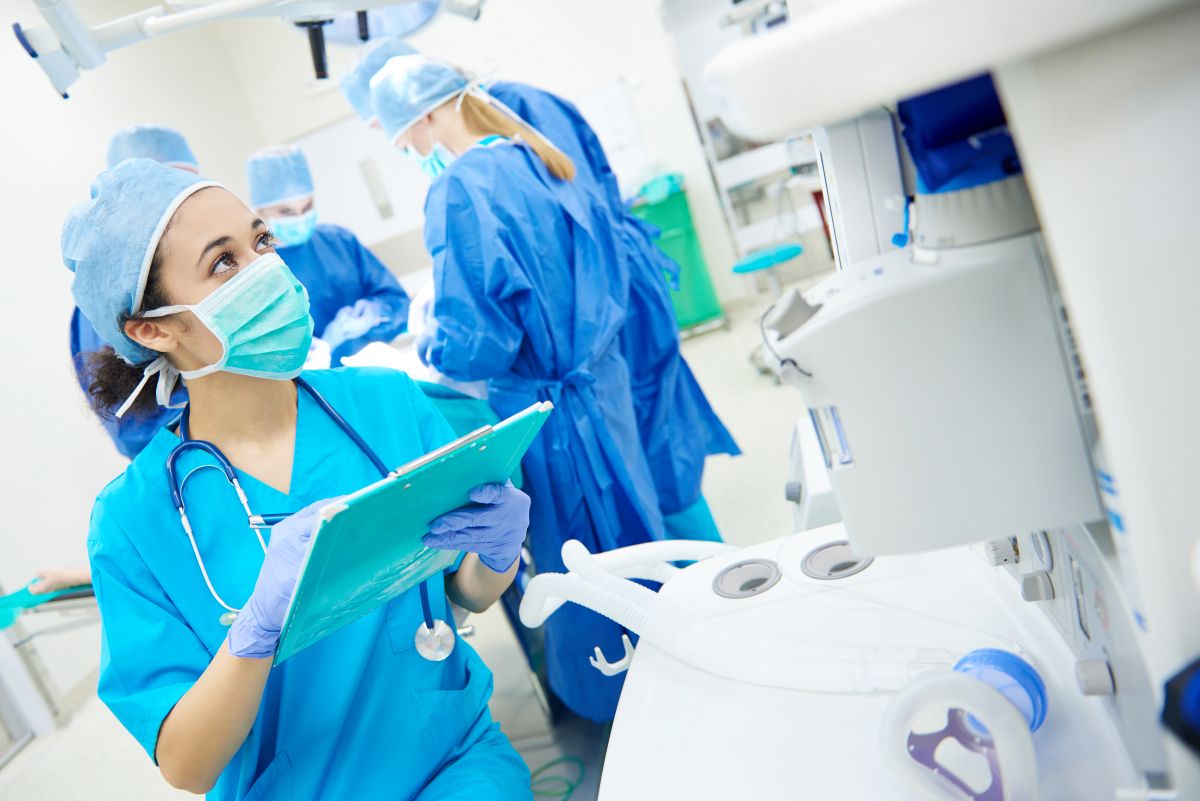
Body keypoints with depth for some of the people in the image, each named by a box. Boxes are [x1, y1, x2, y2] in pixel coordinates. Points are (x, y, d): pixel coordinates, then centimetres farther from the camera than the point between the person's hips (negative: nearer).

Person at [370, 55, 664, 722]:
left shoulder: (460, 190, -20)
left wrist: (433, 348, -3)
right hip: (601, 382, 8)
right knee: (630, 530, 23)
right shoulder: (540, 163, 6)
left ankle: (612, 703, 32)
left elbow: (476, 343, -23)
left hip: (546, 410, -8)